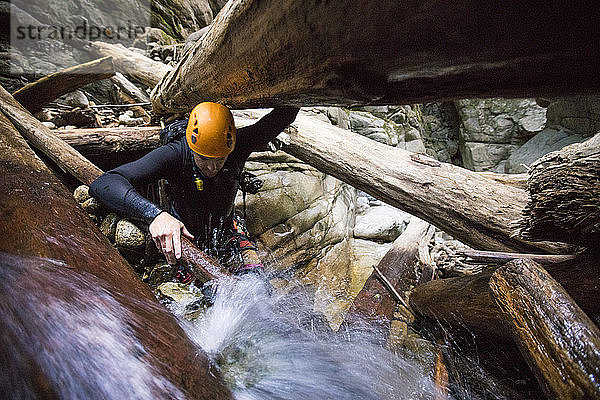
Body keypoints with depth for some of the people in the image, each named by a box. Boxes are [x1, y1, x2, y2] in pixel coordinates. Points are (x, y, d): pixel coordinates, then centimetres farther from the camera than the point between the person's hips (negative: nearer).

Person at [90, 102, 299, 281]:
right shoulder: (174, 154, -36)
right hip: (184, 234, 0)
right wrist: (154, 214, -60)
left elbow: (286, 113, -16)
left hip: (226, 226, 1)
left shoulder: (239, 145, -27)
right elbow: (103, 185, -48)